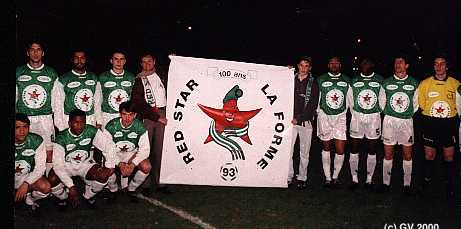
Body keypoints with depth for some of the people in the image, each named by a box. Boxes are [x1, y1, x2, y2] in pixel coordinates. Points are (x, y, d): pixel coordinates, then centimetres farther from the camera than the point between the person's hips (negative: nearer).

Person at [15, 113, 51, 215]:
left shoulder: (36, 141, -14)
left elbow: (40, 168, -14)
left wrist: (26, 184, -28)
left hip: (29, 176, 1)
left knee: (45, 187, -29)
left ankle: (29, 199, 6)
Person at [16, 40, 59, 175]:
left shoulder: (51, 73, 9)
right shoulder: (18, 72, 10)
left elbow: (57, 99, 8)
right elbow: (14, 97, 12)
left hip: (46, 119, 0)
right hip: (23, 119, 0)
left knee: (49, 154, -3)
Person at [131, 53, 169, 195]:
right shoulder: (138, 80, 3)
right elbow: (139, 104, -5)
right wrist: (157, 117, -10)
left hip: (162, 116, 3)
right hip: (146, 118, -3)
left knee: (159, 150, 4)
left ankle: (159, 182, 10)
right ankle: (145, 184, 3)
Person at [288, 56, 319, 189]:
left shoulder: (313, 83, 2)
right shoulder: (291, 79, 7)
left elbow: (313, 105, -5)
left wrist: (299, 118, -11)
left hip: (306, 121, -1)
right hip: (291, 120, 1)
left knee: (304, 152, 5)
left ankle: (302, 178, 15)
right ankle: (288, 176, 7)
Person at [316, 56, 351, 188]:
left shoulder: (347, 81, 7)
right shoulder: (321, 80, 3)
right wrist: (318, 113, 2)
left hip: (341, 117, 1)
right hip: (324, 117, 0)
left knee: (340, 150, -5)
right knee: (326, 148, 8)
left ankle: (335, 176, 12)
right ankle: (327, 178, 16)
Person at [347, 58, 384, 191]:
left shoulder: (379, 80, 3)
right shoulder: (354, 81, 6)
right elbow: (350, 100, 8)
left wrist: (377, 113, 1)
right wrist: (355, 114, 1)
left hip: (374, 118, 0)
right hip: (357, 117, 1)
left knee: (372, 150, 5)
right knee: (354, 149, 1)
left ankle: (369, 180, 15)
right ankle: (354, 179, 11)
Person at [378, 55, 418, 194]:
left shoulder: (414, 83, 4)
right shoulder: (386, 83, 3)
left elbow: (416, 104, 10)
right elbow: (382, 102, 9)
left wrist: (408, 114, 6)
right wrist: (389, 114, 7)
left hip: (407, 121, 0)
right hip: (389, 121, 0)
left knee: (407, 154, 4)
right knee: (388, 154, 3)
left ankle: (407, 184, 13)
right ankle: (386, 183, 11)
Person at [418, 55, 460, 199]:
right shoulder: (425, 83, 0)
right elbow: (421, 105, 9)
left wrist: (447, 113, 1)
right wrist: (432, 113, 3)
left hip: (449, 124, 0)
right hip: (430, 124, 0)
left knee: (449, 156, 7)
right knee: (429, 155, 7)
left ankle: (449, 183, 22)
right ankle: (427, 179, 25)